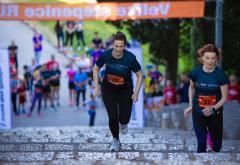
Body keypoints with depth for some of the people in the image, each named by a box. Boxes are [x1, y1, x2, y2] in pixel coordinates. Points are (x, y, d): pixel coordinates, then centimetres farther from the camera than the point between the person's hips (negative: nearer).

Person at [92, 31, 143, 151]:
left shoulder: (130, 58, -25)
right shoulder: (105, 55, -21)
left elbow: (139, 75, -10)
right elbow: (96, 69, -1)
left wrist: (136, 93, -14)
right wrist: (96, 87, -6)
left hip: (125, 90, 0)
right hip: (108, 89, 0)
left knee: (124, 119, -4)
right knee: (113, 117, -7)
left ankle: (123, 123, 36)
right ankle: (116, 140, 18)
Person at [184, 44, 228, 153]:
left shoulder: (220, 75, -14)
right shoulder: (195, 73, -9)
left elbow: (224, 97, -8)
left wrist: (213, 108, -23)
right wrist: (191, 106, 6)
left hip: (215, 113, 0)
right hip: (198, 112, 0)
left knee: (217, 145, 13)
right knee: (201, 143, -6)